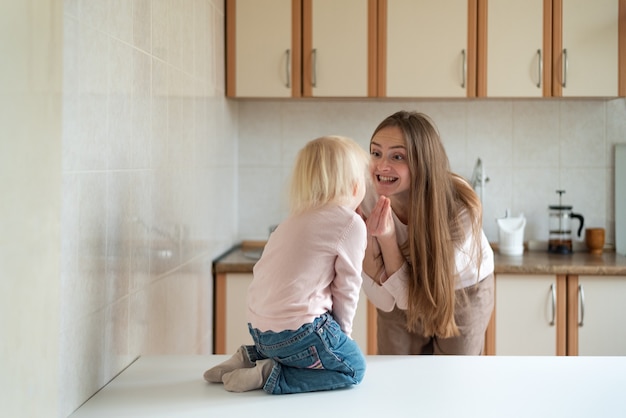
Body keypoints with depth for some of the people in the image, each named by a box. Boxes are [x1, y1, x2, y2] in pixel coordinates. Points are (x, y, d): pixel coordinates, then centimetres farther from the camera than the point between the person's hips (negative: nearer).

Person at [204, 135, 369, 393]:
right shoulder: (350, 223, -7)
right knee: (354, 367, 7)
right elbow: (346, 287, -4)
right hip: (295, 329, -8)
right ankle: (271, 375, -6)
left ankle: (253, 358, 12)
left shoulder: (296, 219, 18)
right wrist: (343, 331, 11)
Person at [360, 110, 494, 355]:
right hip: (401, 295, 2)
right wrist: (367, 240, -36)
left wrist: (387, 237, -40)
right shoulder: (368, 202, -25)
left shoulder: (460, 207, -32)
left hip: (463, 292, -2)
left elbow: (412, 296, -27)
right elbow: (384, 300, -22)